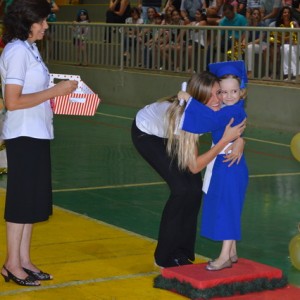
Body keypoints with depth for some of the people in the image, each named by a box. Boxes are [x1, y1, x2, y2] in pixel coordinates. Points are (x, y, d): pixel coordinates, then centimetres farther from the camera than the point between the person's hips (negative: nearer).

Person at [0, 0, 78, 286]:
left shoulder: (28, 49, 13)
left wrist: (60, 93, 8)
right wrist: (55, 91, -18)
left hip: (36, 134, 9)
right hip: (24, 136, -9)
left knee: (33, 200, 13)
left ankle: (24, 261, 20)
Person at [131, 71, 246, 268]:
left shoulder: (211, 109, -26)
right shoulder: (181, 116, -41)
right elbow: (194, 166, -36)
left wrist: (239, 142, -26)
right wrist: (226, 139, -42)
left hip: (167, 134, 6)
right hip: (146, 133, -6)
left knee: (195, 188, -5)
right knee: (182, 189, -16)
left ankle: (183, 251, 12)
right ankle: (164, 257, 0)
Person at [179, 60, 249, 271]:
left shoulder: (234, 112, -21)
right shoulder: (229, 109, 7)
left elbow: (211, 118, -36)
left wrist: (189, 99, -29)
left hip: (230, 165, -10)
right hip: (222, 164, 10)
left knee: (227, 208, -3)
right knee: (226, 208, 16)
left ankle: (225, 257, 5)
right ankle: (232, 253, 27)